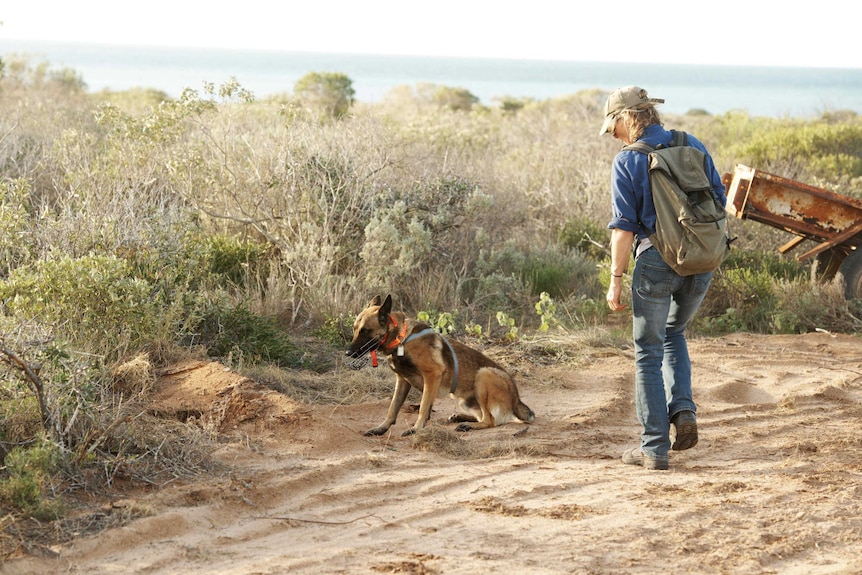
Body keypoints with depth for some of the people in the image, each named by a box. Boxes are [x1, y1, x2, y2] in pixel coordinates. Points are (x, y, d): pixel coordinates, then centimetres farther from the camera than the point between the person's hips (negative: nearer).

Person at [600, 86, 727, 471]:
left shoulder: (627, 162, -7)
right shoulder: (693, 146, 7)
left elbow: (623, 227, -12)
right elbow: (719, 202, 10)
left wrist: (616, 279, -6)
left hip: (656, 260, -5)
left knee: (649, 352, 7)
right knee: (673, 333, 27)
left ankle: (655, 448, 6)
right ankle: (682, 411, 7)